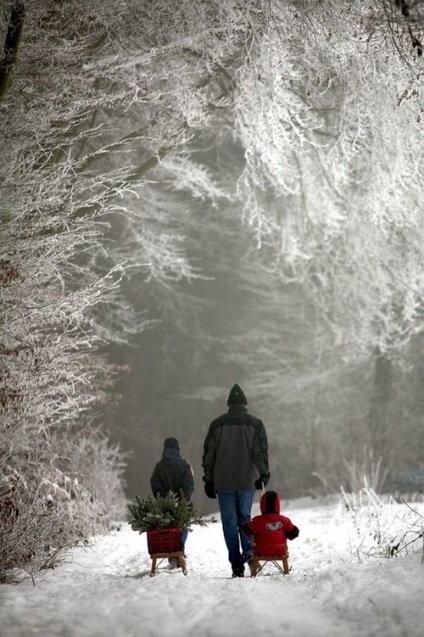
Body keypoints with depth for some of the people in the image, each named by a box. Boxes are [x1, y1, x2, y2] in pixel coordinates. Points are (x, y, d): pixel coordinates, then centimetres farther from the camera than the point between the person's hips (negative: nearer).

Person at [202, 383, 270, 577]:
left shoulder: (217, 424, 4)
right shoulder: (255, 424, 1)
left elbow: (208, 454, 5)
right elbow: (261, 452, -1)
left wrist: (209, 480, 10)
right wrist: (263, 475, 9)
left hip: (223, 482, 0)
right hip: (247, 481, 0)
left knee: (229, 521, 4)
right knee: (245, 517, 14)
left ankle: (236, 564, -1)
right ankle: (248, 550, -9)